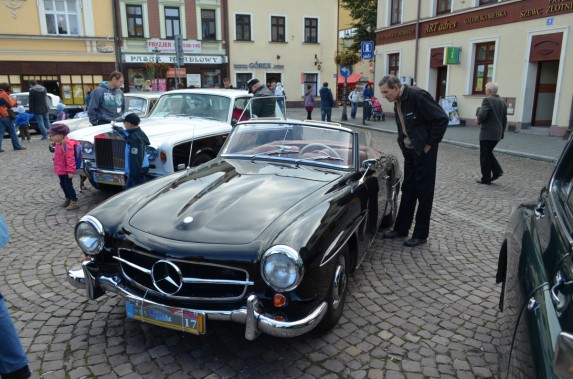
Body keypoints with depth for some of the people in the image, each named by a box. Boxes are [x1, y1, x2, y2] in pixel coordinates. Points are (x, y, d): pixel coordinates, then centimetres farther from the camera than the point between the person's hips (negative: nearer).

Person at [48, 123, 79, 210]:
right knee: (63, 184, 18)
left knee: (68, 185, -4)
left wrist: (71, 171, -27)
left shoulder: (67, 145, -24)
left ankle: (74, 202, 2)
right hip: (60, 170, 9)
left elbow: (70, 159, -26)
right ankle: (68, 198, 33)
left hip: (66, 171, -9)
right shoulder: (58, 144, 7)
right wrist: (56, 168, 23)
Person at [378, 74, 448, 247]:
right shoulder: (398, 102, 6)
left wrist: (429, 144, -15)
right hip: (409, 150, 8)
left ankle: (421, 234, 11)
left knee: (424, 192, 1)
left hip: (423, 151, -8)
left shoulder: (417, 96, -19)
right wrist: (403, 143, 7)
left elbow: (441, 119, -20)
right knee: (407, 190, 13)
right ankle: (401, 228, 23)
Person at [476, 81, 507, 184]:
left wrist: (479, 121, -1)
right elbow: (504, 119, 14)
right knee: (489, 153, 22)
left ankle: (486, 178, 7)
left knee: (485, 156, 2)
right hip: (497, 134, 8)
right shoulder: (502, 102, 12)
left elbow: (482, 115, -22)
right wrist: (502, 132, 19)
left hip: (487, 133, -8)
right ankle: (497, 171, 9)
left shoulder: (487, 100, -12)